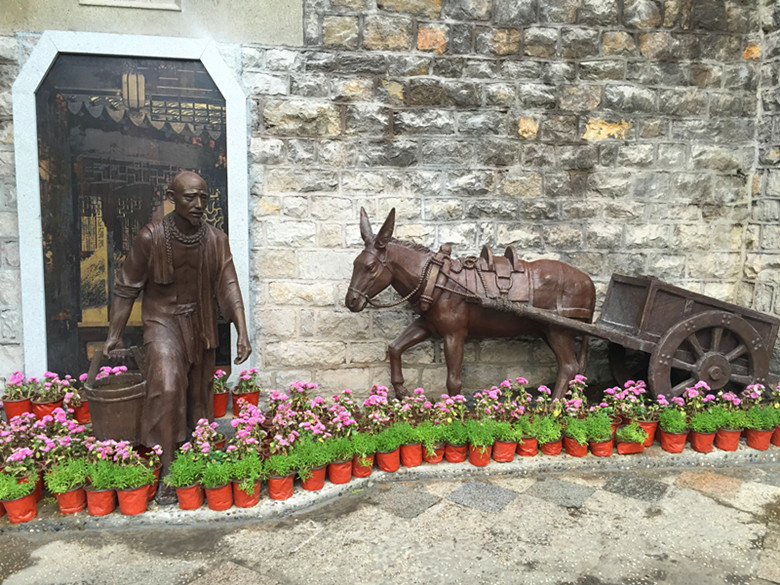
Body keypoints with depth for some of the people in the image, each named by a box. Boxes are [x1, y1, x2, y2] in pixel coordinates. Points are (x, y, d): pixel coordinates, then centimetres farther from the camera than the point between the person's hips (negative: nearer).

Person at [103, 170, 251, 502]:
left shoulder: (216, 240, -7)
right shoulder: (151, 237, -15)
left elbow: (228, 287, -10)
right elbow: (126, 288, -6)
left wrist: (242, 333, -19)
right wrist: (115, 335, -4)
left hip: (200, 325, 4)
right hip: (163, 320, -3)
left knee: (200, 394, 11)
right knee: (167, 389, -21)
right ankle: (166, 470, -9)